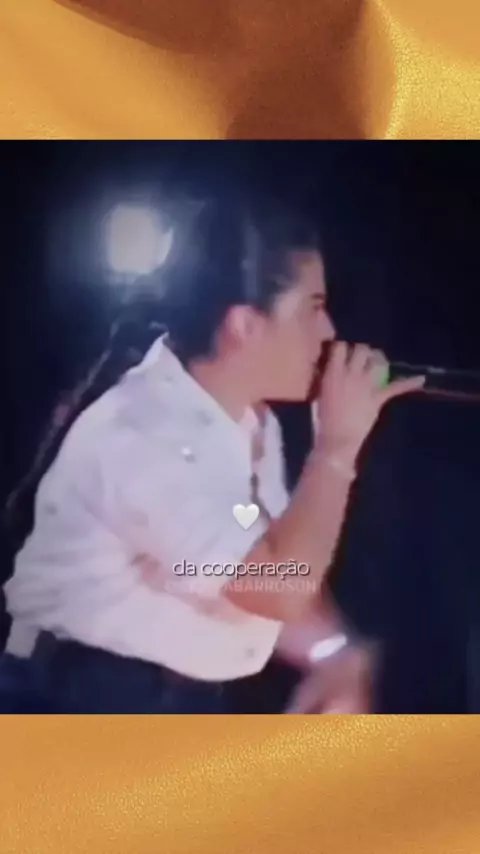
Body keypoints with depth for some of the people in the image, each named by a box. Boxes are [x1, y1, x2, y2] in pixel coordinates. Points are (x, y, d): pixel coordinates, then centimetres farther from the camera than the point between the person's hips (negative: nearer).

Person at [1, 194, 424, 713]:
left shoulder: (252, 423, 4)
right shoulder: (136, 434, -26)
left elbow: (275, 585, 7)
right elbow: (280, 587, -29)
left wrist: (336, 660, -9)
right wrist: (338, 444, -21)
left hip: (203, 697, 9)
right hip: (99, 699, -8)